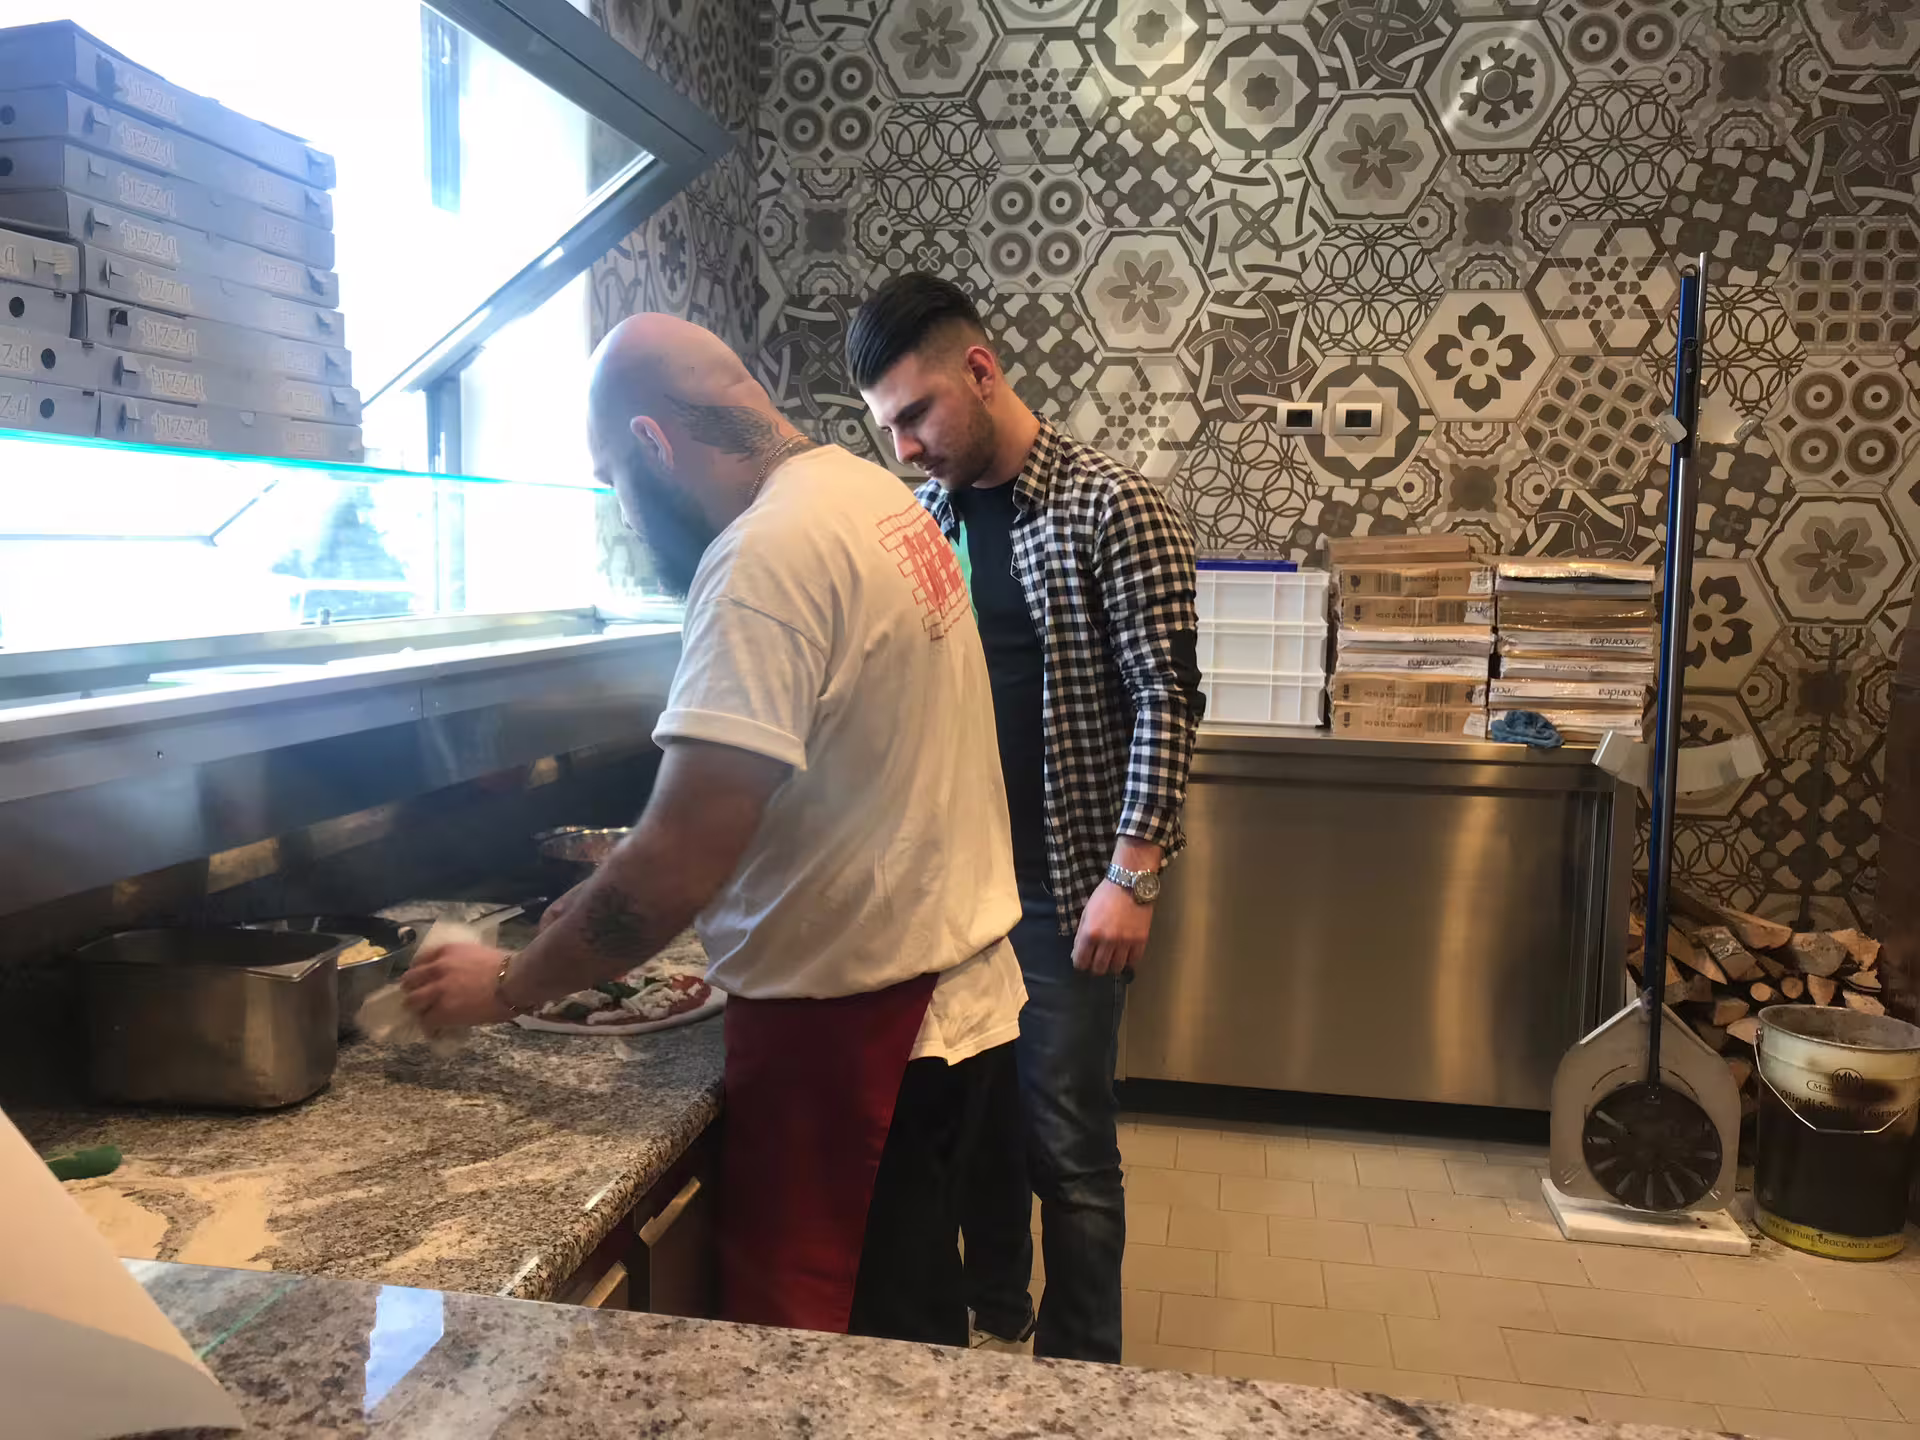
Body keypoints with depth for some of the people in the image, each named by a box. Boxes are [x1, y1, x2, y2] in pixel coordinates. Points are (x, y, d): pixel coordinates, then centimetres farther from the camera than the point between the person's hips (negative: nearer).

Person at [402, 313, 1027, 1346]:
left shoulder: (768, 552, -22)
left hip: (854, 1027, -9)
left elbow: (679, 865, -24)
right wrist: (619, 901, 13)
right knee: (907, 1337, 24)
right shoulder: (872, 494, 8)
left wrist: (508, 986, -8)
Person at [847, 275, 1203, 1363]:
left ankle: (1080, 1372, 25)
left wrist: (1131, 878, -16)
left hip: (1065, 888, -5)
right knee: (978, 1112, 17)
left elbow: (1166, 702, -12)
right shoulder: (925, 513, 8)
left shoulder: (1111, 509, -10)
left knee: (1066, 1140, 5)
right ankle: (993, 1325, 38)